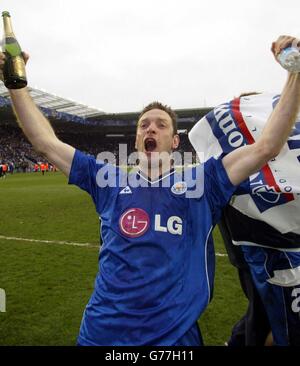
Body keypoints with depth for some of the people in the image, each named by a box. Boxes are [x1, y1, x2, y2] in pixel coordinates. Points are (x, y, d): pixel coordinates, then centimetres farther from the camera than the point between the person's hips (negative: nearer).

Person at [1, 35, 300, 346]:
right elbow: (46, 143, 9)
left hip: (175, 334, -1)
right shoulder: (109, 180, 6)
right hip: (103, 332, 1)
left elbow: (266, 147, 0)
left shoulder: (199, 182, 3)